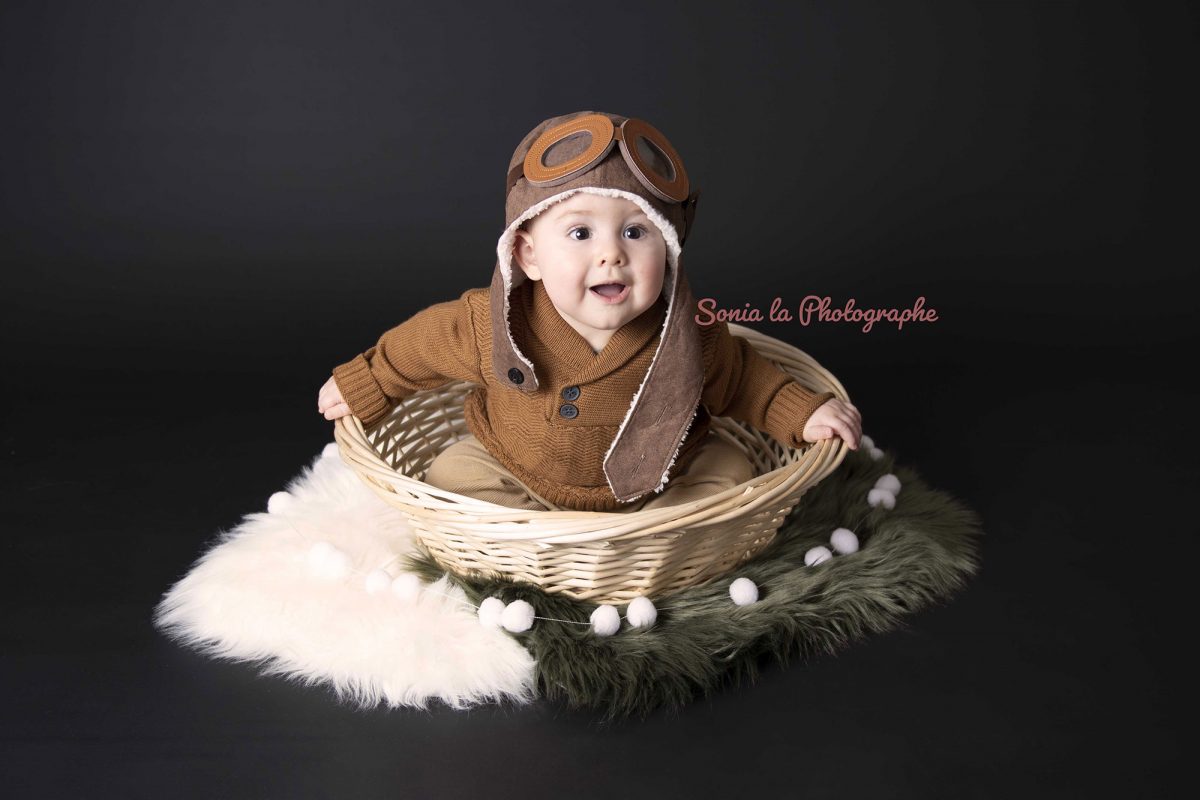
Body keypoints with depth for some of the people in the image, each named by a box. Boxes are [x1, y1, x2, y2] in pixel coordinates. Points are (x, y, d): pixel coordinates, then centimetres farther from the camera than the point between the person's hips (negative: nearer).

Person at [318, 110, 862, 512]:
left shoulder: (686, 341, -24)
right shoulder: (490, 327, -26)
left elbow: (741, 381, -4)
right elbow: (422, 344, -6)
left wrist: (802, 413, -13)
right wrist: (363, 386, 3)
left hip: (655, 481, 0)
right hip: (517, 475, 0)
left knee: (727, 472, -13)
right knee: (453, 474, -15)